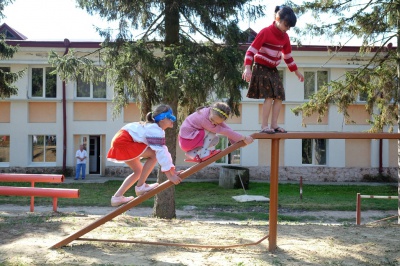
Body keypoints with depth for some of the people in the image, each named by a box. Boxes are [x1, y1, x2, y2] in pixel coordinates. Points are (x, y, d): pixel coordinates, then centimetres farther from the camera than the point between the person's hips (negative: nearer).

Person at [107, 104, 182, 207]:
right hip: (123, 142, -11)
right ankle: (140, 186, -7)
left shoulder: (157, 130, 17)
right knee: (153, 155, -13)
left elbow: (163, 150, 15)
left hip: (120, 141, 11)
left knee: (138, 171, 16)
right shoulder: (155, 131, -16)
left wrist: (172, 170, 11)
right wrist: (170, 175, -20)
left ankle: (117, 197, 15)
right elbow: (160, 152, -21)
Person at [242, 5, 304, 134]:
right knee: (269, 96, -16)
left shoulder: (285, 37, 6)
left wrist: (296, 71, 21)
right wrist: (247, 68, -31)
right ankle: (264, 126, -13)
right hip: (261, 68, -7)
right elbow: (251, 50, -20)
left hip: (273, 70, 7)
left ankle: (274, 125, 2)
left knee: (279, 96, -1)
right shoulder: (265, 32, -16)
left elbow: (288, 56, 19)